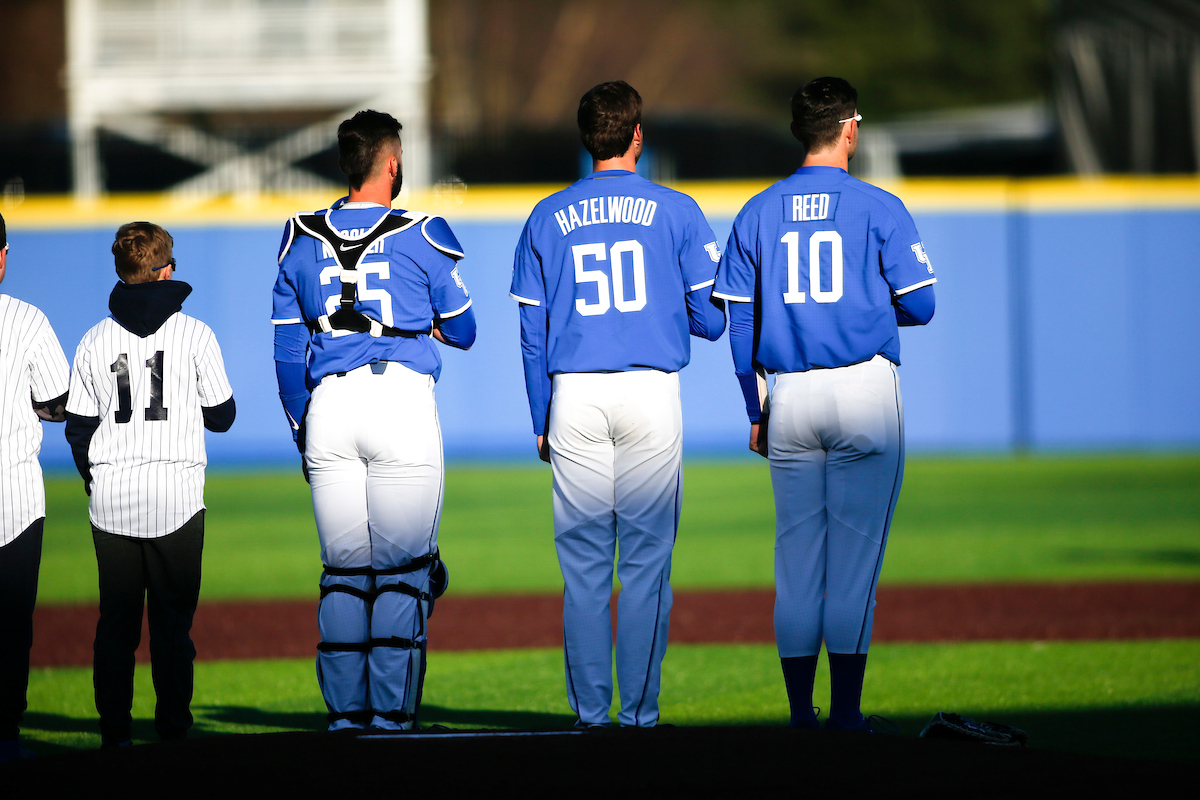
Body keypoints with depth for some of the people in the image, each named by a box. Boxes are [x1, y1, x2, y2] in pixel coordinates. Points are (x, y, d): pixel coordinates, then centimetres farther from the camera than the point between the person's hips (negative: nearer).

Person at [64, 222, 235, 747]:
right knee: (173, 613, 3)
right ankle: (173, 724, 1)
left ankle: (113, 726, 4)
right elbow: (222, 416, 2)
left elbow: (78, 427, 7)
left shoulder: (96, 340, 4)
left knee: (116, 616, 7)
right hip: (176, 492, -2)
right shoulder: (193, 334, -3)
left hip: (111, 493, 2)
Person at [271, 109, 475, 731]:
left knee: (342, 570, 9)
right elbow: (463, 334, 10)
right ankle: (392, 716, -5)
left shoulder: (302, 241, 9)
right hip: (403, 398, -3)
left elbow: (287, 352, 12)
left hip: (327, 404, 3)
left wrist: (303, 432, 20)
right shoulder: (424, 237, 0)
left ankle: (345, 715, 6)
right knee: (402, 570, 0)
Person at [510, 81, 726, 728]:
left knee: (583, 564, 4)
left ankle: (589, 714, 3)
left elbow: (533, 333, 6)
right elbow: (712, 319, 0)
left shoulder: (548, 218, 6)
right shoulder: (675, 212, 1)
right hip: (651, 393, -1)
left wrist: (541, 423, 13)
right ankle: (639, 713, -1)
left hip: (574, 398, 1)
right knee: (646, 562, 1)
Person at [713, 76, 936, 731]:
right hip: (865, 392, -3)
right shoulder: (878, 208, -4)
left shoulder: (757, 214, 7)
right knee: (854, 556, -1)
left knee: (796, 559, 8)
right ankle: (846, 713, -3)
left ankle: (800, 713, 7)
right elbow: (919, 307, -5)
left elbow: (738, 323, 6)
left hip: (789, 398, 3)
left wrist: (755, 412, 13)